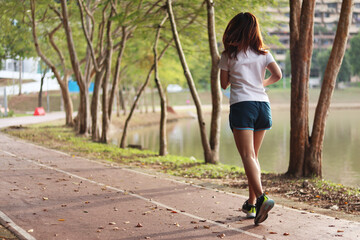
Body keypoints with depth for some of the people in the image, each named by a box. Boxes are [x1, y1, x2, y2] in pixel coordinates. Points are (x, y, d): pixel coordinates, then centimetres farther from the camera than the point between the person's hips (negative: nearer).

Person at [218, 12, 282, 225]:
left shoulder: (229, 55, 2)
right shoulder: (263, 53, 9)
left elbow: (224, 83, 8)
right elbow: (278, 74, 0)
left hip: (241, 106, -4)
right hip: (263, 105, 4)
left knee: (248, 156, -12)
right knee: (253, 156, 15)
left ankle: (262, 198, -33)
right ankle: (251, 204, 18)